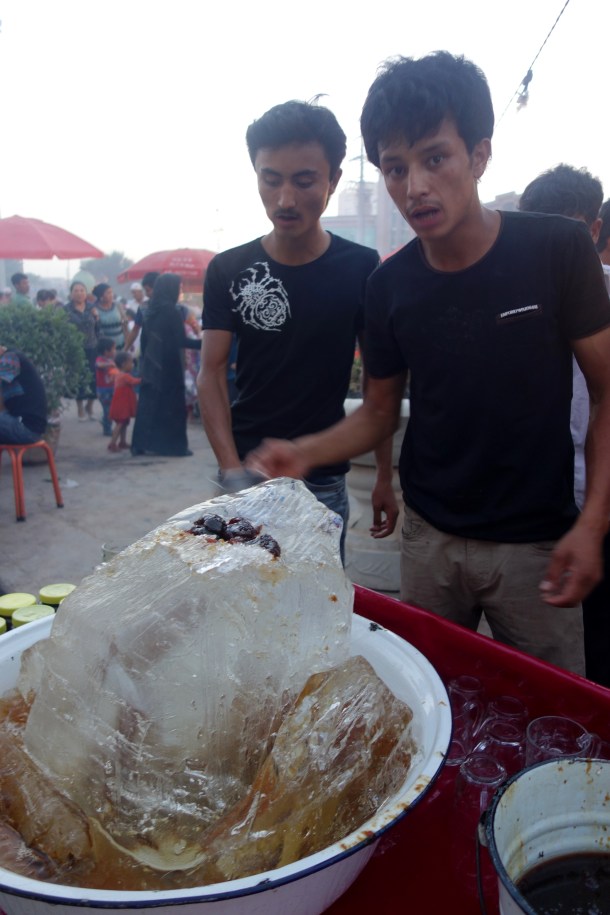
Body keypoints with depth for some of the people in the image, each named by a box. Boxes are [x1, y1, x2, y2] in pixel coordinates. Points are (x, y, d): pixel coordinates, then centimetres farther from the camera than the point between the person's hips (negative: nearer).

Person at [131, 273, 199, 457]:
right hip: (169, 366, -7)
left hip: (152, 364, 7)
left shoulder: (150, 310, 8)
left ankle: (141, 443, 13)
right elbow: (181, 341, -16)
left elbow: (144, 339, 13)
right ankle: (174, 445, 6)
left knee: (148, 403, 10)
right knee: (172, 404, 1)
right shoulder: (172, 312, -14)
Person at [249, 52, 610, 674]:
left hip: (536, 541, -2)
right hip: (429, 537, 3)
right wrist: (304, 453, -13)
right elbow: (378, 413, 5)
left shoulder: (556, 249, -10)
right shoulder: (389, 284, -3)